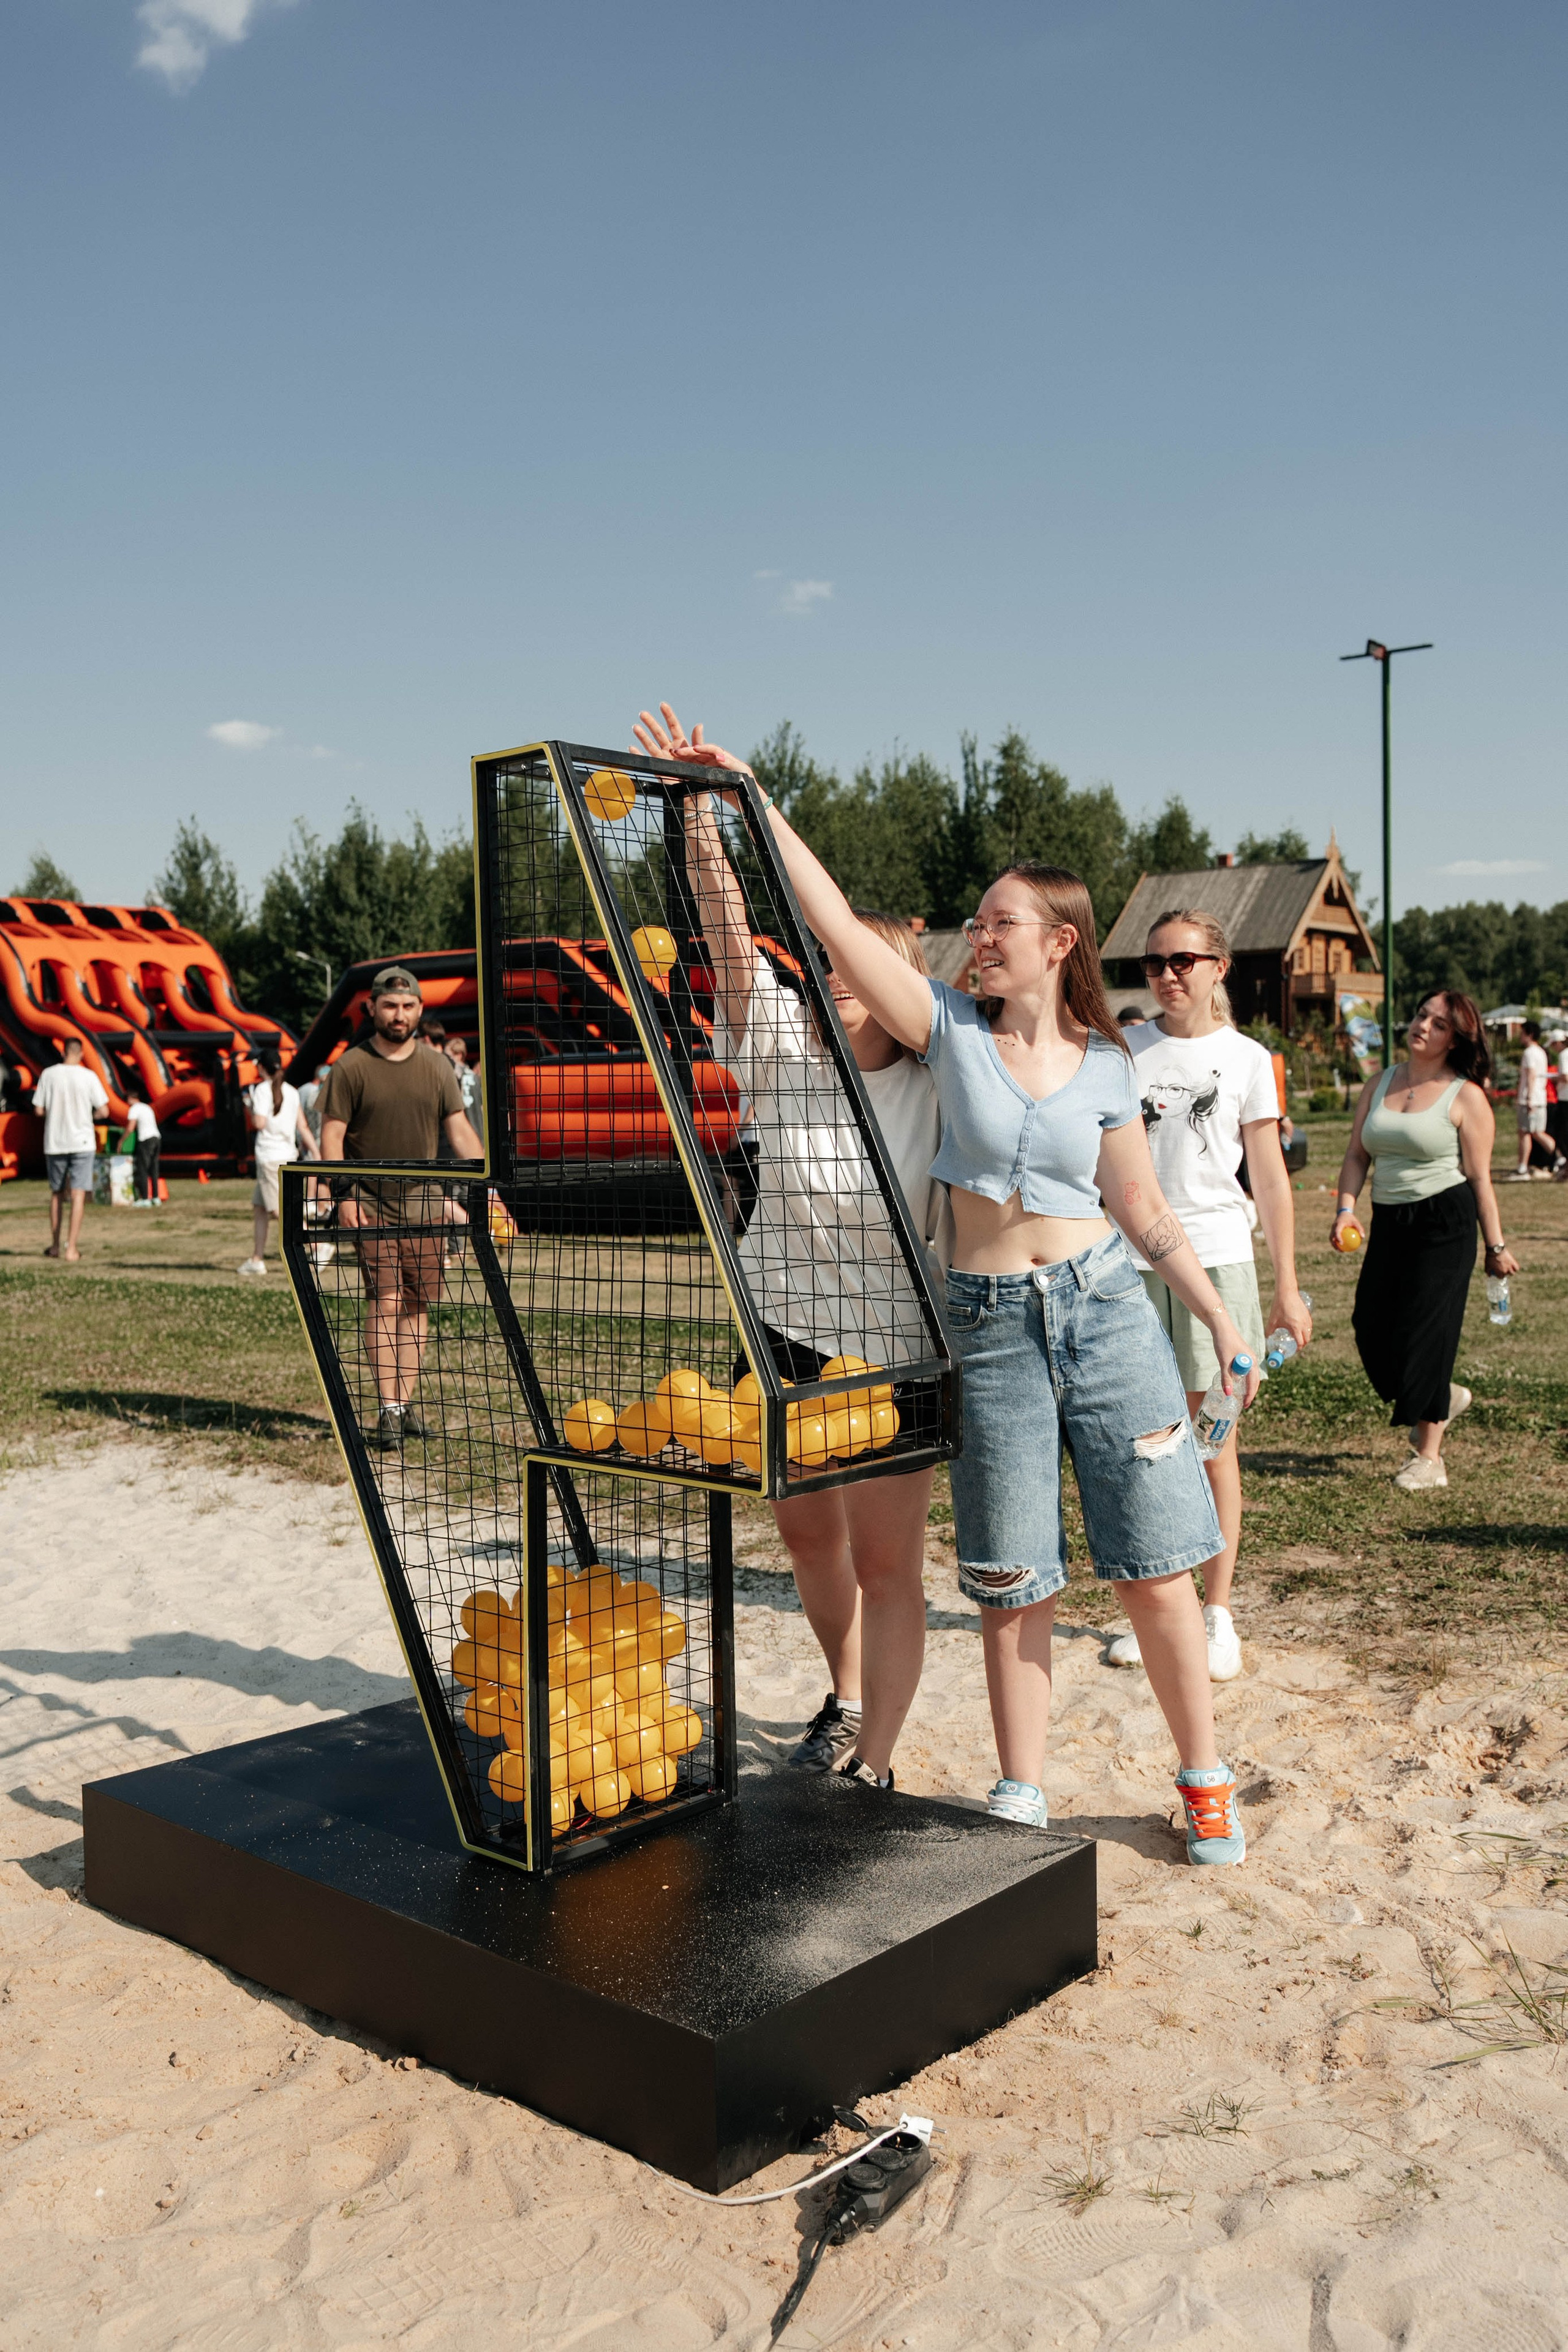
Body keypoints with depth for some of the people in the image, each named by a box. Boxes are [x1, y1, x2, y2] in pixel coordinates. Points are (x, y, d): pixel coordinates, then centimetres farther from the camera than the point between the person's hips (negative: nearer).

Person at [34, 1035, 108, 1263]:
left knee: (57, 1194, 16)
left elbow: (39, 1111, -1)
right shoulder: (89, 1076, -7)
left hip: (54, 1143, 2)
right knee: (78, 1195, -2)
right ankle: (71, 1248, -9)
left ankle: (55, 1246, 23)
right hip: (81, 1142, -2)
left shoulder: (49, 1074, -3)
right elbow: (104, 1111, -6)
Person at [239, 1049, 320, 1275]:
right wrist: (316, 1154, 10)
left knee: (280, 1209, -6)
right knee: (259, 1207, 15)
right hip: (288, 1154, 8)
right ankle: (257, 1259, 16)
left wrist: (249, 1106, -1)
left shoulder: (262, 1090, -11)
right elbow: (303, 1127, 9)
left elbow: (259, 1123, -19)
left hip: (270, 1156, -8)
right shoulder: (291, 1091, 10)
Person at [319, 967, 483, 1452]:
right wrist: (344, 1194, -14)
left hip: (424, 1201, 4)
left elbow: (460, 1131, 11)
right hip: (371, 1202, -4)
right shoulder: (352, 1067, -2)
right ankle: (388, 1410, -7)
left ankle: (406, 1402, 14)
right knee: (385, 1302, -11)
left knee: (417, 1304, 6)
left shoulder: (437, 1067, 9)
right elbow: (332, 1135, -4)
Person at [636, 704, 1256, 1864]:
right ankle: (1021, 1799, 21)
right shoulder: (953, 1029, 0)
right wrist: (751, 798, -14)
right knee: (1013, 1586, 5)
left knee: (1154, 1571, 5)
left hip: (1106, 1308, 1)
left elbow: (1144, 1208, 11)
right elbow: (837, 923, -9)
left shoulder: (1105, 1064, 4)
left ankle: (1207, 1782, 24)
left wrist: (1220, 1316, 7)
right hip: (990, 1322, 0)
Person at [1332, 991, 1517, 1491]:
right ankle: (1443, 1399, 33)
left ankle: (1428, 1458, 6)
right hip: (1389, 1221, 6)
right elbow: (1357, 1154, 10)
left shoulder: (1465, 1096, -5)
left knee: (1425, 1332, -5)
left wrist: (1496, 1246, -4)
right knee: (1371, 1328, 4)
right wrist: (1346, 1208, -5)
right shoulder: (1379, 1085, 10)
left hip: (1444, 1221, -6)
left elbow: (1479, 1177, -6)